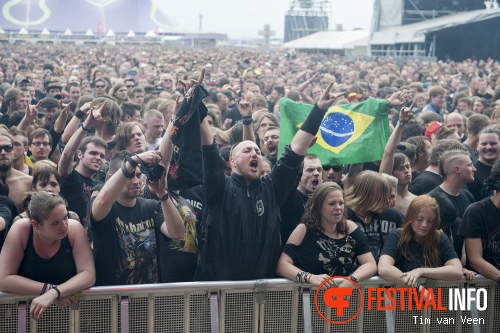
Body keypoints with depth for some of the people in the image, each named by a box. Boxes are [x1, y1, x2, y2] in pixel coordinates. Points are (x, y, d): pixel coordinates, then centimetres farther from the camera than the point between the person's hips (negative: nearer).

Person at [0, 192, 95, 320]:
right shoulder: (21, 230, -14)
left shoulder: (74, 229, -12)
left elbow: (89, 275, -16)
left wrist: (54, 293, -31)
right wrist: (49, 289, -22)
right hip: (27, 308, -1)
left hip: (69, 308, 1)